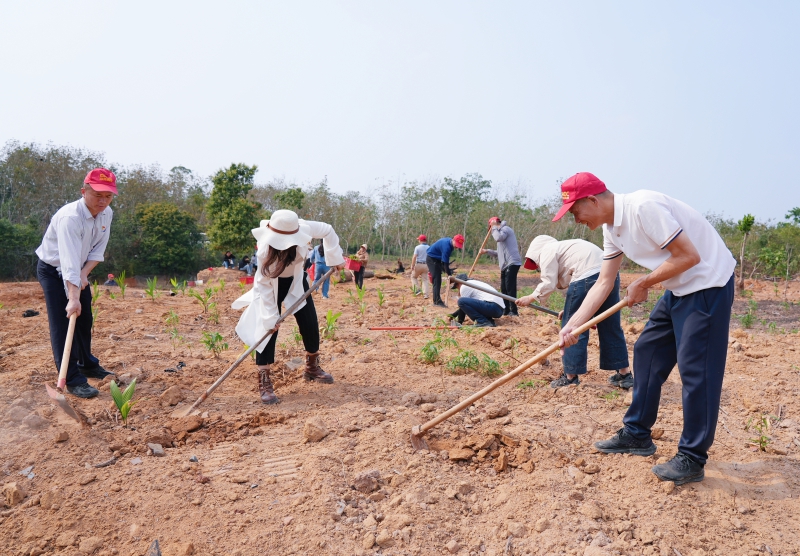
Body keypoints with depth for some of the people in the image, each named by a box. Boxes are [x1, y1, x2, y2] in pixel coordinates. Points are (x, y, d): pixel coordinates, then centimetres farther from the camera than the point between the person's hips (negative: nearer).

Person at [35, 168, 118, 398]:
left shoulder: (106, 214, -11)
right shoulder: (70, 217, -34)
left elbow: (98, 250, -4)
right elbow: (69, 262, -41)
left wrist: (84, 273, -19)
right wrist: (73, 297, -46)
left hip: (80, 271, 7)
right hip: (53, 270, -7)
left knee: (84, 319, 15)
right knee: (62, 324, -10)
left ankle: (88, 364, 32)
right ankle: (73, 380, -7)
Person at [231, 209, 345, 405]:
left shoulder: (303, 228, -29)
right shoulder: (265, 250, -36)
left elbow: (328, 231, -9)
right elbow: (264, 285, -28)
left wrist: (334, 258, -9)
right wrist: (271, 316, -28)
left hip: (296, 280, 4)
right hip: (272, 285, -4)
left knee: (310, 324, 6)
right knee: (268, 327, -14)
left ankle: (312, 367, 29)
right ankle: (264, 381, -6)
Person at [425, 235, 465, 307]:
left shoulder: (449, 242, -1)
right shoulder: (446, 246, -30)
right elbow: (445, 262, -27)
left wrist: (448, 270, 8)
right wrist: (449, 274, -22)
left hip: (437, 259, 10)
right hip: (432, 259, -10)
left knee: (438, 280, 11)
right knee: (437, 280, -13)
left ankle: (437, 300, 17)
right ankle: (437, 301, -13)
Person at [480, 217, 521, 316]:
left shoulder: (505, 228, -2)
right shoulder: (501, 231, 27)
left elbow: (498, 238, -24)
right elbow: (499, 253, 30)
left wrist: (494, 228, -6)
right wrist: (487, 251, 21)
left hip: (511, 263, -10)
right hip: (506, 265, 10)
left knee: (510, 288, -12)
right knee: (504, 289, 12)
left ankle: (514, 311, -12)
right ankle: (506, 310, 19)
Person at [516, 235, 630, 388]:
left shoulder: (546, 250, 7)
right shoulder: (563, 248, 33)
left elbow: (548, 283, -2)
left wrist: (531, 298, 10)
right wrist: (570, 309, 29)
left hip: (588, 277, -9)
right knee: (611, 327, 16)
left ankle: (571, 377, 10)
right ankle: (624, 374, 22)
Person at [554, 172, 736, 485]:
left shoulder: (643, 207, -25)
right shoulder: (612, 229, 4)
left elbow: (688, 256, -25)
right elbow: (604, 283, 5)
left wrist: (642, 285, -13)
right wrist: (572, 325, -3)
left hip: (708, 283, -9)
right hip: (679, 289, 9)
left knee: (696, 370, -6)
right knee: (647, 353, 11)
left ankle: (692, 459, 6)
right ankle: (637, 435, 23)